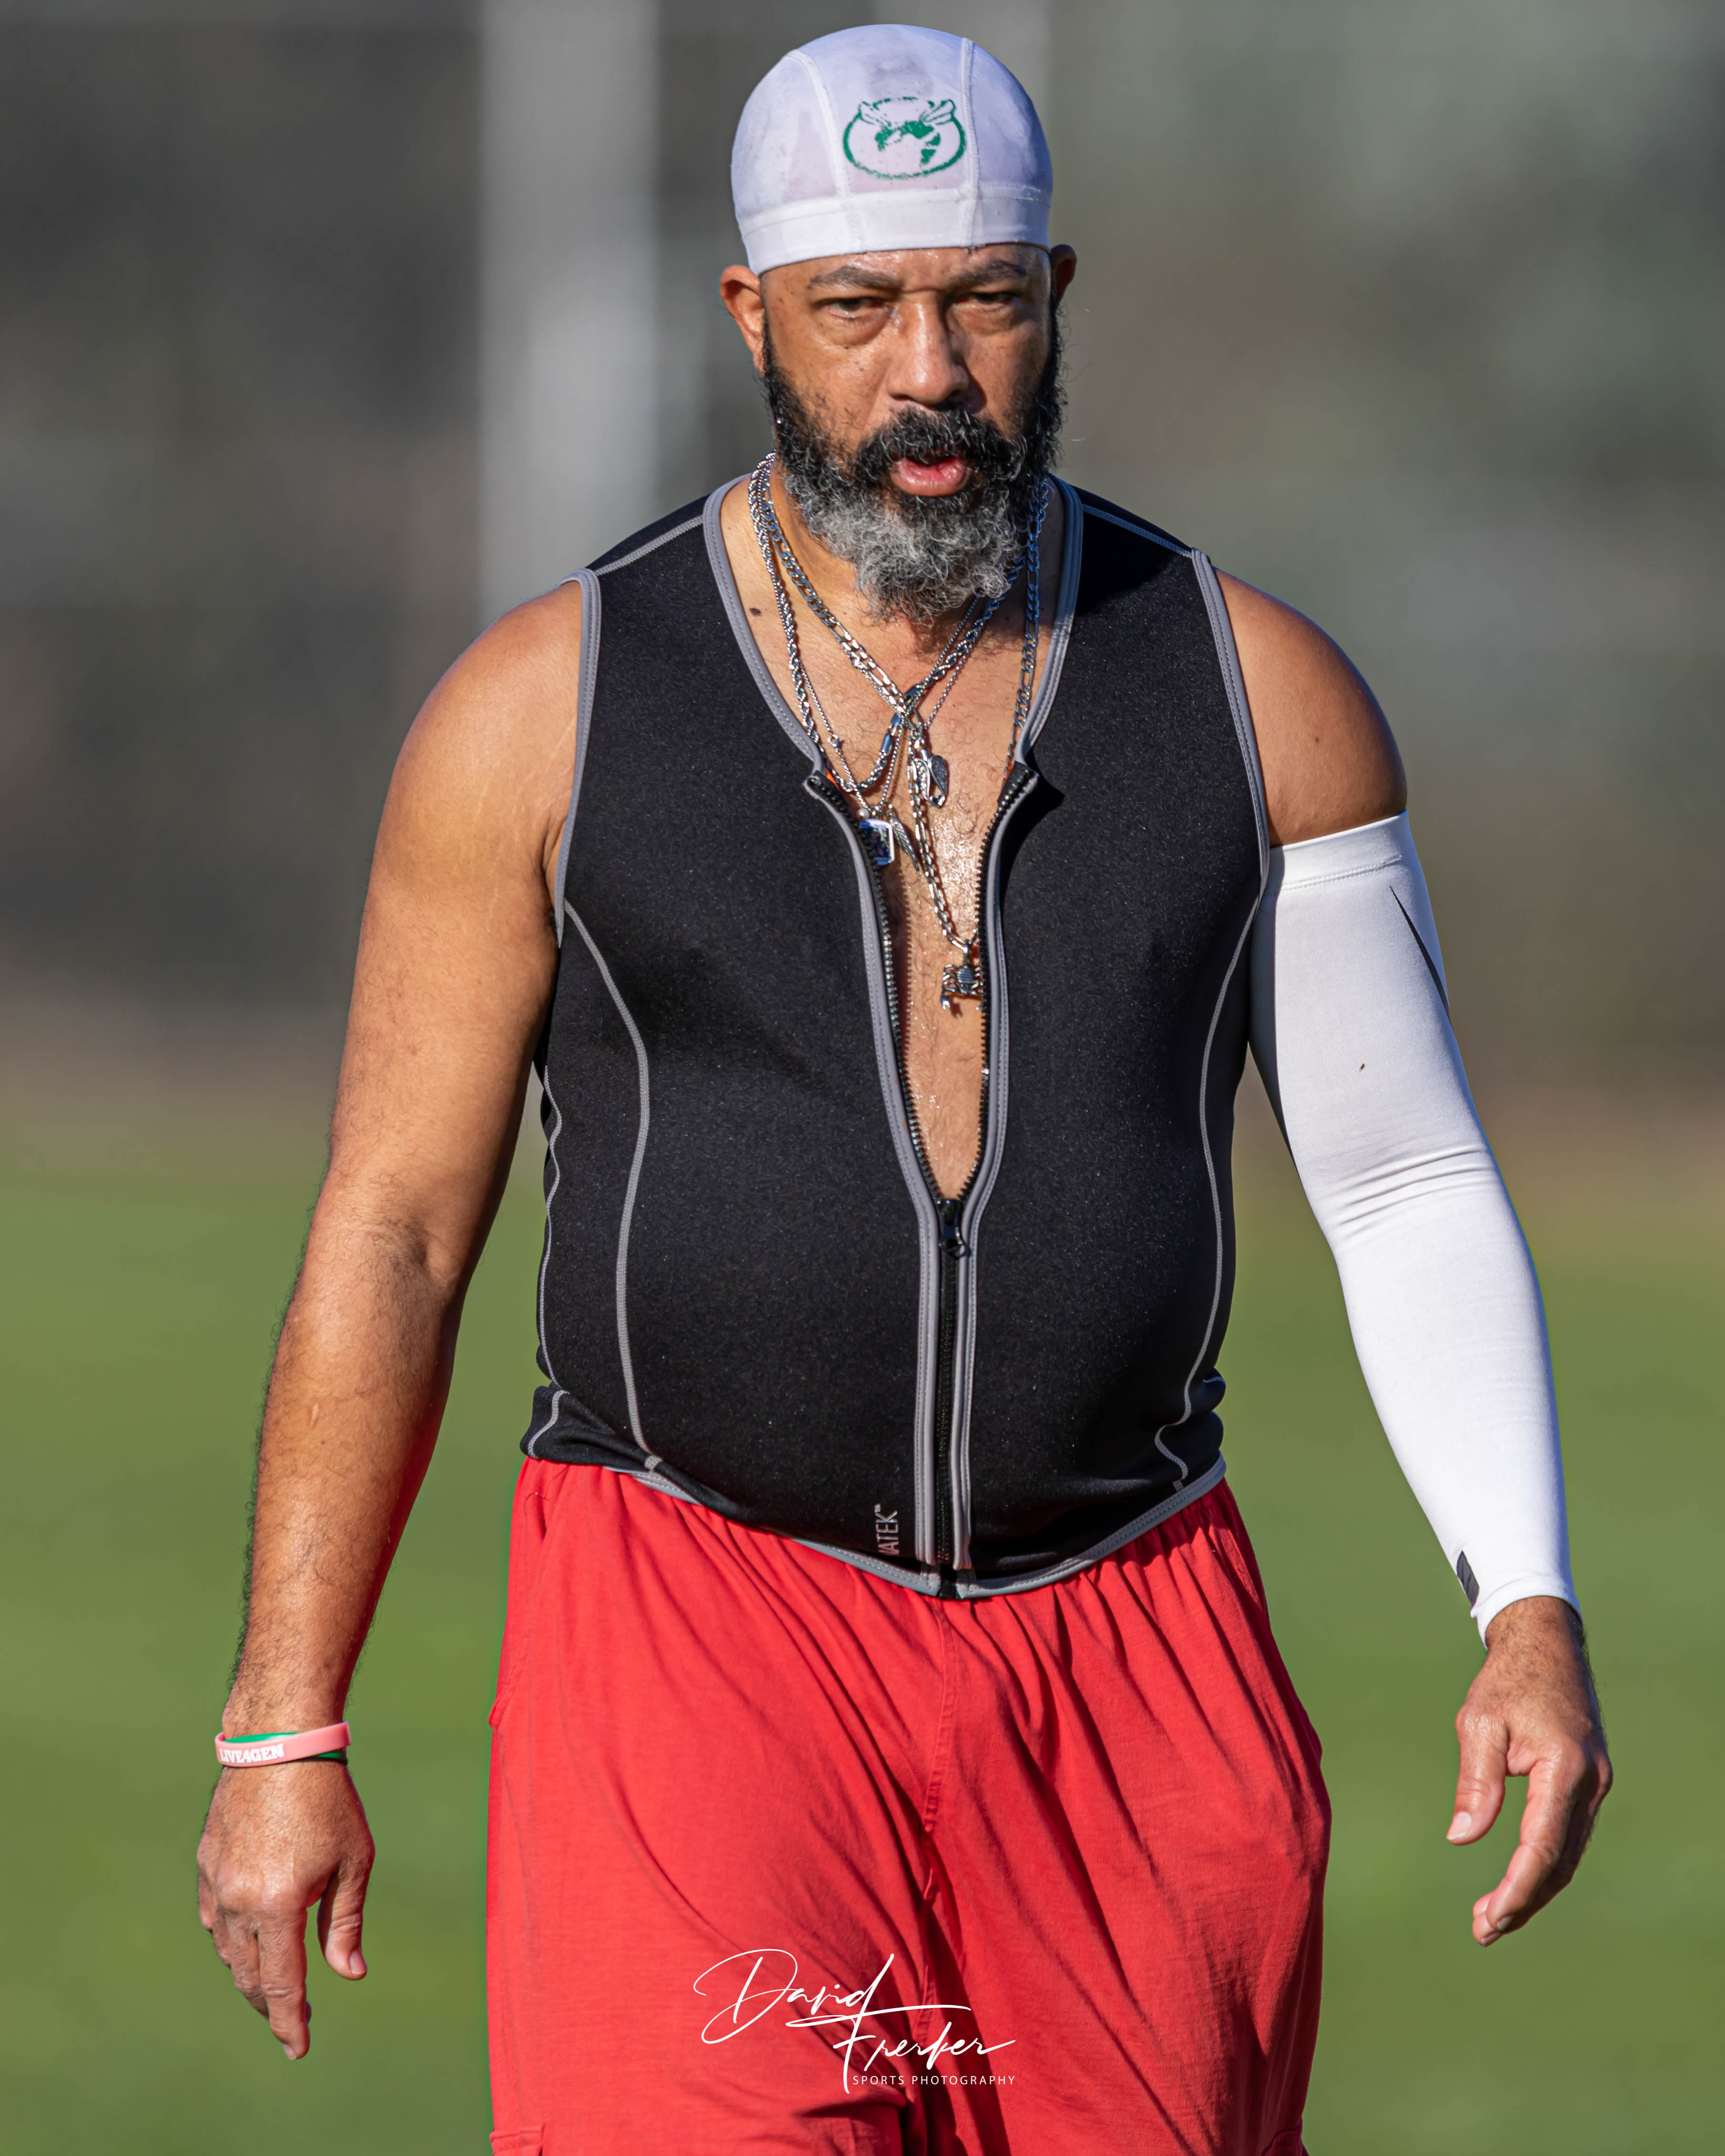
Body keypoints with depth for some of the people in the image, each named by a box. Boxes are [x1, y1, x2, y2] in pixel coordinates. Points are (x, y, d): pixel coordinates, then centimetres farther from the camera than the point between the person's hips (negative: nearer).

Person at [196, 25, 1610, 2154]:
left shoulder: (1258, 694, 3)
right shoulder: (541, 713, -2)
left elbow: (1411, 1191, 5)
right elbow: (389, 1238, 2)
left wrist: (1533, 1616, -9)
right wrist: (283, 1735, 1)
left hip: (1128, 1656, 3)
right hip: (698, 1640, -2)